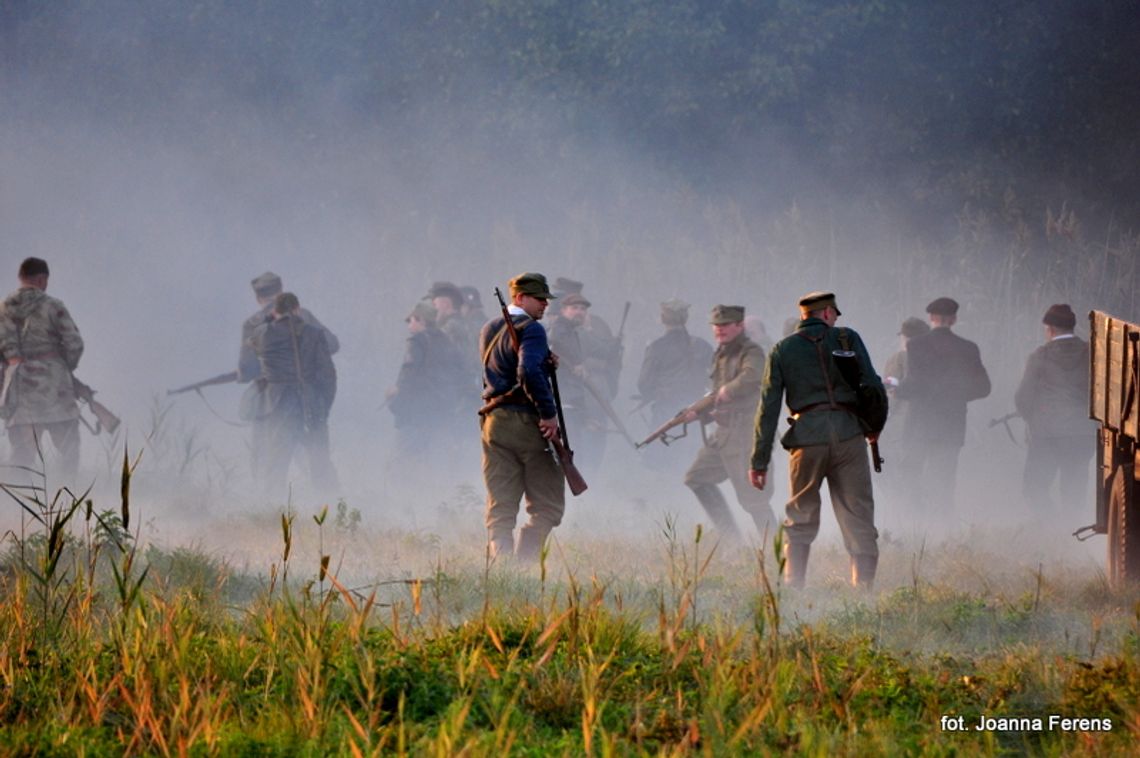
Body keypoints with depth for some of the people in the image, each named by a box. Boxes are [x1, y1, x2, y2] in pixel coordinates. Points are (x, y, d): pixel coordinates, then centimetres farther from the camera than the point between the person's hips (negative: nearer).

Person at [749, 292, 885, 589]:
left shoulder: (782, 350, 10)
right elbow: (873, 387, 1)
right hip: (848, 433, -1)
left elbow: (768, 406, 5)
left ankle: (793, 590, 6)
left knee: (800, 522, 13)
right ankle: (864, 588, -3)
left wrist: (759, 461, 6)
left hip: (807, 437, 1)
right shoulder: (847, 339, 7)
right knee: (859, 520, 3)